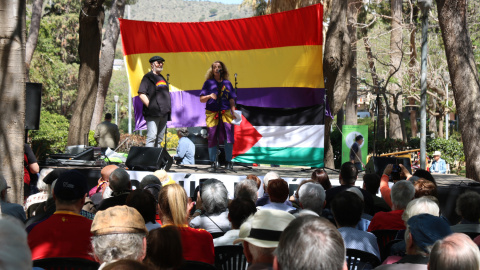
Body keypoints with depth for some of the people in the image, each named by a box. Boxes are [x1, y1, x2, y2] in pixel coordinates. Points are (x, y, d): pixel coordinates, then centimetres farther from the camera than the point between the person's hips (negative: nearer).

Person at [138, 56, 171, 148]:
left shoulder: (162, 78, 22)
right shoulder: (148, 77, -2)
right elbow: (141, 94, -10)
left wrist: (168, 107, 17)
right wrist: (150, 106, -14)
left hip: (164, 113, 8)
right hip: (153, 114, -8)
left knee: (159, 139, 8)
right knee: (152, 137, -15)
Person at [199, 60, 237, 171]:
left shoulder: (227, 83, 15)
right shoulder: (208, 83, 9)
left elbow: (231, 100, 15)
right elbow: (201, 99, 5)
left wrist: (233, 111, 2)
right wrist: (209, 96, -15)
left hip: (226, 113, 1)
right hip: (212, 113, -1)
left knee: (229, 137, -9)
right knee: (212, 139, -2)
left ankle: (228, 162, 1)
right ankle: (213, 163, 5)